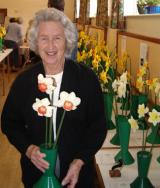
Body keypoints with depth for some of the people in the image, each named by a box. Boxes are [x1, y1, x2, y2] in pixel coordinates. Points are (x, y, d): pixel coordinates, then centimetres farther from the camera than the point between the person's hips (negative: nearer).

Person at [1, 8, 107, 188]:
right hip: (36, 171, 1)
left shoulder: (86, 77, -11)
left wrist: (80, 161, -15)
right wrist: (28, 148, -13)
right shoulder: (24, 80, -7)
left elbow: (98, 126, -5)